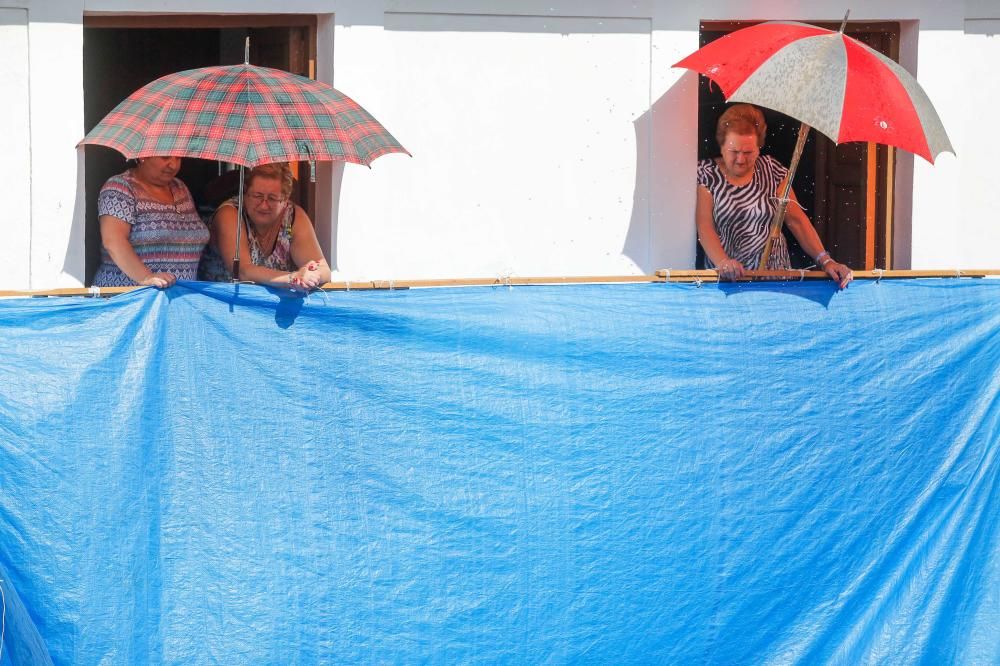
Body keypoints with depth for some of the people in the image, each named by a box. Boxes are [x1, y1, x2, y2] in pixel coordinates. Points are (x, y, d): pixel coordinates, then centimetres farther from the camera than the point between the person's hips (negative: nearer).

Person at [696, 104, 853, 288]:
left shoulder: (772, 169, 7)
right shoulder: (706, 174, 0)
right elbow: (704, 226, -10)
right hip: (726, 278, -2)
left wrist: (825, 261, -7)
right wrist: (722, 262, -28)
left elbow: (796, 220, 5)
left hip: (775, 272, 2)